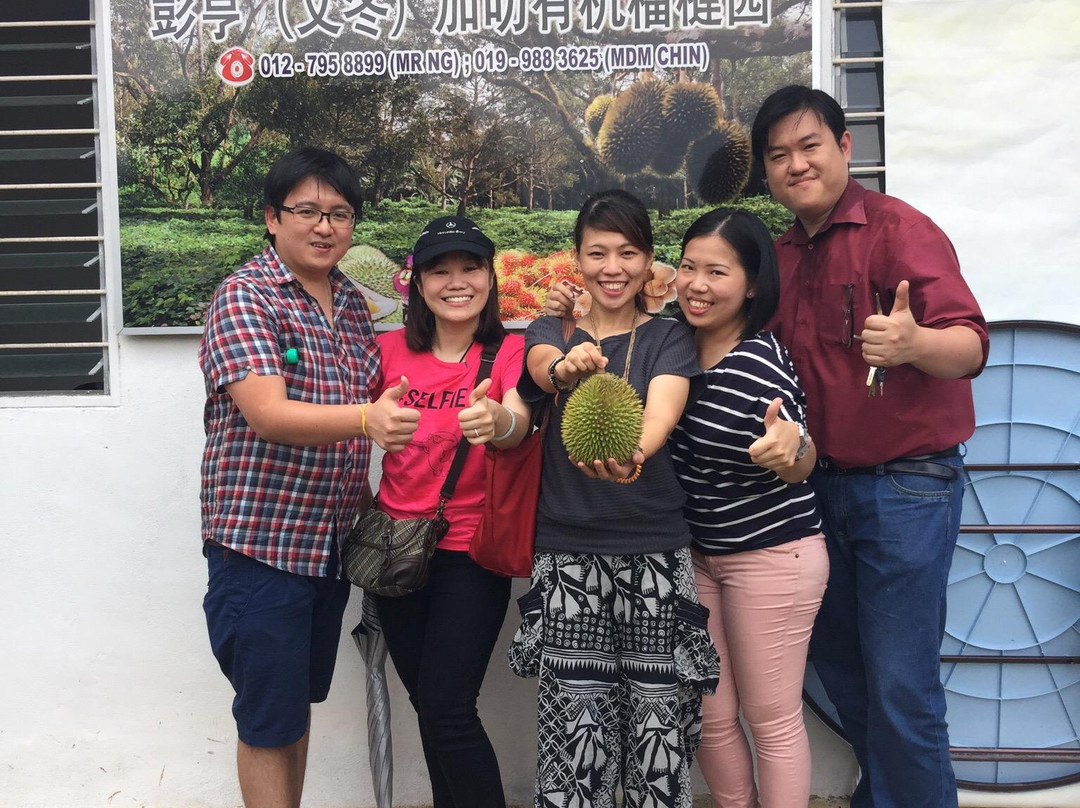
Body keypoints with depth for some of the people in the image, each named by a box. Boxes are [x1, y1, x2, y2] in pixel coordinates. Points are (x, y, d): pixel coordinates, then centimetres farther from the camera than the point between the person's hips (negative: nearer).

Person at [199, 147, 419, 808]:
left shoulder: (351, 302, 10)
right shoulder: (245, 297, -12)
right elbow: (269, 415, -25)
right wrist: (367, 418, -41)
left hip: (332, 540, 7)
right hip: (261, 540, -7)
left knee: (300, 700, 19)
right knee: (269, 718, 5)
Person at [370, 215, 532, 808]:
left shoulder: (510, 352, -6)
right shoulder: (390, 349, 2)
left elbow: (520, 422, -26)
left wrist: (497, 420, -47)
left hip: (470, 552, -4)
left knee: (448, 710, -9)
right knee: (427, 704, 14)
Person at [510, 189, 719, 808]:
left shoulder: (670, 339, 4)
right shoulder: (550, 333, 9)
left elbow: (663, 410, -16)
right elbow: (544, 365, -15)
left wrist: (633, 454, -39)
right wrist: (567, 367, -40)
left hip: (657, 553, -1)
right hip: (567, 554, 1)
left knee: (660, 722, 0)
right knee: (577, 725, 0)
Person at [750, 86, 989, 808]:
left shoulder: (899, 228, -13)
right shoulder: (783, 255, 9)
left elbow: (969, 343, -24)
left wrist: (914, 343, -45)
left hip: (905, 484, -7)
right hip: (820, 482, 7)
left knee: (901, 686, -1)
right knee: (838, 664, 18)